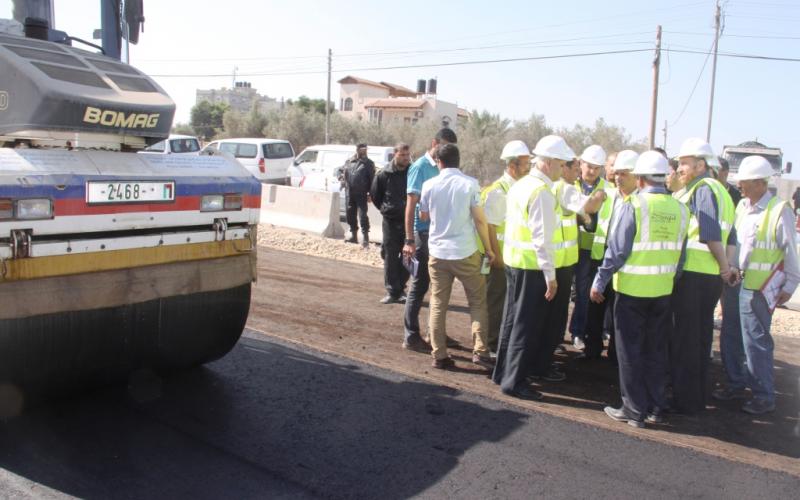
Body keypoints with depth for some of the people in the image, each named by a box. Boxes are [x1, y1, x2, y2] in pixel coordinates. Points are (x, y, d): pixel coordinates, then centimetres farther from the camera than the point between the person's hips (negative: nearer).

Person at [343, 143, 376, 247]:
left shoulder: (368, 163, 1)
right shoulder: (349, 162, 12)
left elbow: (372, 179, -4)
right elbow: (344, 175, 18)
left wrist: (370, 193, -10)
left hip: (361, 194, -5)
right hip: (349, 193, 5)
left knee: (362, 215, -10)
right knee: (350, 215, 12)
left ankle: (365, 237, -6)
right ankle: (353, 235, 24)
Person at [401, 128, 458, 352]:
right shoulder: (420, 167, -9)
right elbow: (411, 204, -14)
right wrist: (409, 240, -19)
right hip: (424, 233, -7)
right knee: (420, 284, -1)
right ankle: (411, 337, 8)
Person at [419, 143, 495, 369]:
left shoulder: (429, 185, 1)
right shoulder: (470, 183, -7)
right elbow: (479, 219, -7)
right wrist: (489, 249, 2)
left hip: (437, 252, 2)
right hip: (465, 252, -2)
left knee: (438, 304, 9)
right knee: (477, 301, 11)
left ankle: (439, 355, 11)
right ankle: (480, 350, 5)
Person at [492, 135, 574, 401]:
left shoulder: (519, 185, 10)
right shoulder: (542, 192, -18)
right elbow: (542, 239, -21)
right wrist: (550, 276, -18)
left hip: (513, 260, 9)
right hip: (532, 266, -9)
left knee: (513, 318, 18)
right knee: (527, 325, 1)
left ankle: (503, 372, 28)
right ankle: (514, 381, 9)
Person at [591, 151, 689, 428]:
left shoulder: (633, 206, -14)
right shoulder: (680, 209, 1)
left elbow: (617, 250, -15)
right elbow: (680, 253, 5)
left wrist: (599, 281, -7)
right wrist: (671, 277, 15)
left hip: (632, 289, -5)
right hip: (663, 290, 5)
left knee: (630, 351, 6)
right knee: (656, 350, 16)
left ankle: (635, 410, 13)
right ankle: (655, 407, 25)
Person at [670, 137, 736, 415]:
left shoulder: (703, 189, -13)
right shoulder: (719, 190, 17)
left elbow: (710, 233, -21)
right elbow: (730, 237, 17)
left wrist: (725, 267, -12)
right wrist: (725, 267, 13)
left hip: (692, 275, -9)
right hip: (710, 276, 9)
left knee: (684, 339, 1)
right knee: (701, 337, 17)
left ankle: (684, 400, 10)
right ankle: (698, 396, 29)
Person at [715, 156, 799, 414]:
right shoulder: (742, 206, 9)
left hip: (758, 287, -7)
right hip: (734, 282, 7)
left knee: (755, 341, -2)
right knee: (730, 337, 13)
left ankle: (764, 396, 11)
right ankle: (736, 384, 28)